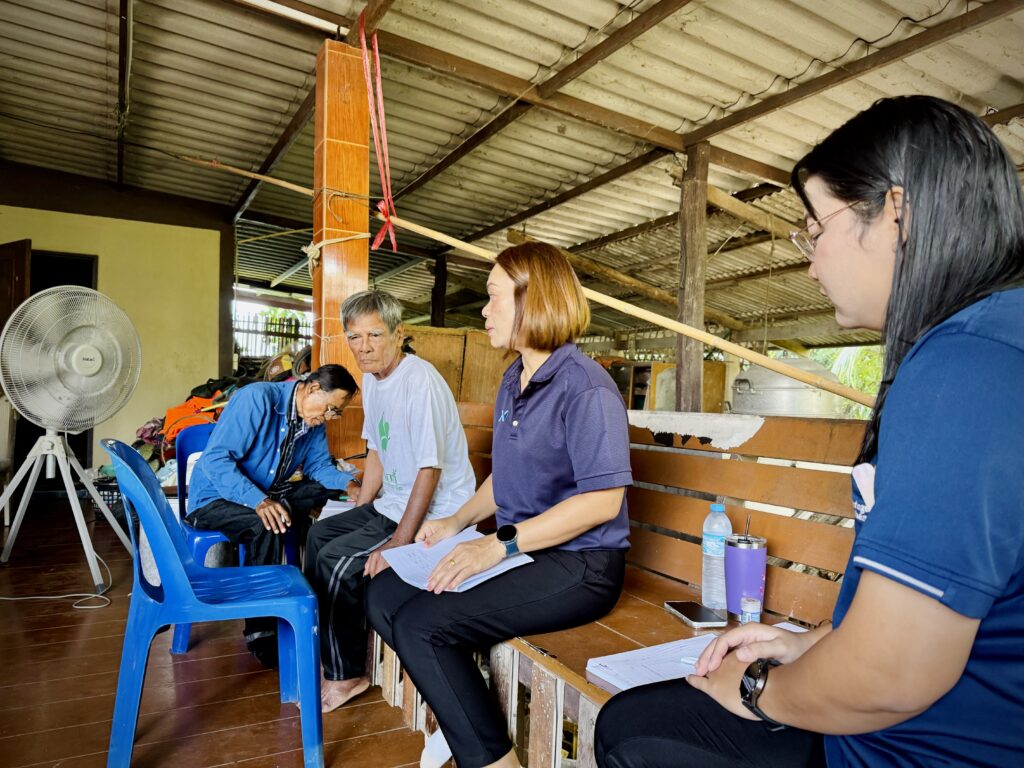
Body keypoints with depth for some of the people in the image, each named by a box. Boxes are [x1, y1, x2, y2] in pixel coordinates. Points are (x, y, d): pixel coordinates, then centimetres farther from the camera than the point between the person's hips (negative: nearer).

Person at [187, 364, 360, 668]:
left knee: (329, 491, -9)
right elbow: (215, 459, -29)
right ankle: (260, 632, -21)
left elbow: (319, 466, 7)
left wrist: (349, 485, -14)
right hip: (216, 497, -7)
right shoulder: (257, 399, -25)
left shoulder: (314, 420, -1)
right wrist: (259, 501, -41)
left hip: (268, 496, 8)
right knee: (266, 526, -35)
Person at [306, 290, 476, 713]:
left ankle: (347, 675, 6)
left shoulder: (420, 381, -24)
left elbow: (429, 471, -25)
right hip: (392, 503, 10)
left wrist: (398, 543, -26)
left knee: (337, 561, -16)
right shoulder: (372, 378, 6)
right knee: (319, 534, 16)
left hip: (436, 511, -10)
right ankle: (317, 644, 33)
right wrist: (358, 513, 13)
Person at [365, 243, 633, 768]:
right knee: (384, 596, 1)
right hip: (519, 550, 9)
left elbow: (602, 501, -23)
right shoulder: (513, 381, 11)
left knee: (421, 625, -19)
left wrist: (501, 544, -24)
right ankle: (461, 714, 15)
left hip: (578, 566, -9)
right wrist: (459, 522, 6)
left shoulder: (585, 387, -18)